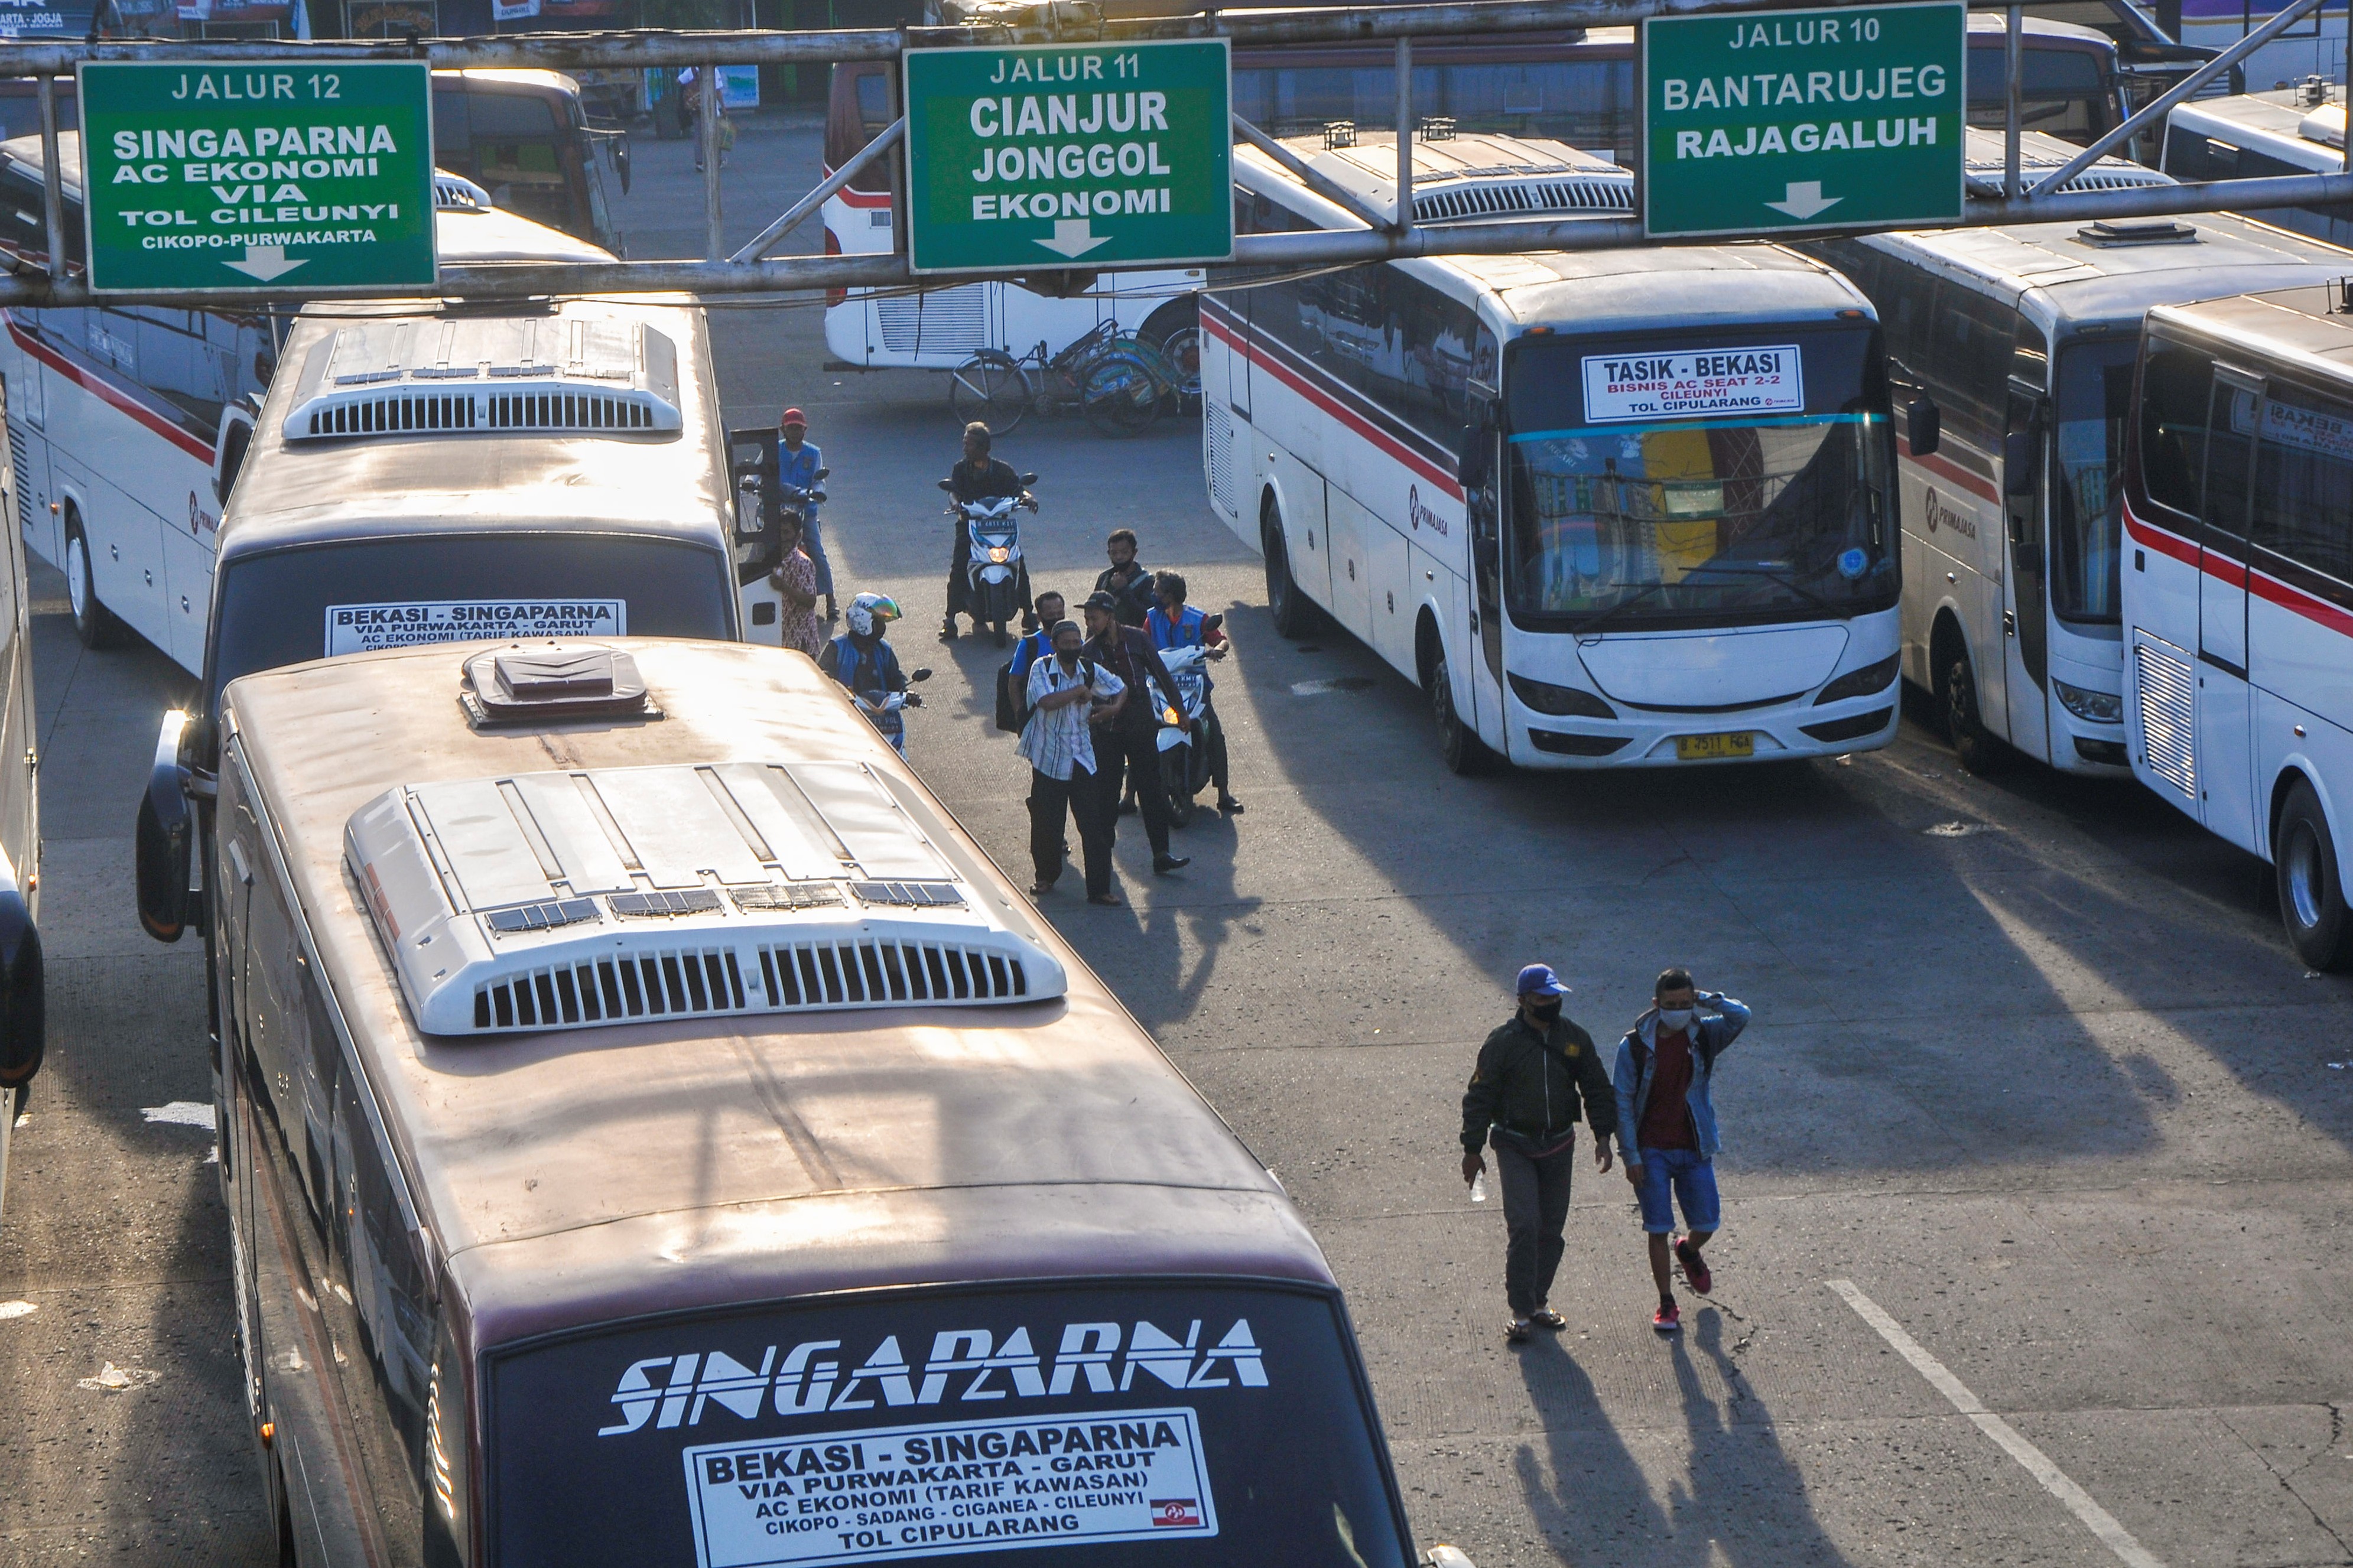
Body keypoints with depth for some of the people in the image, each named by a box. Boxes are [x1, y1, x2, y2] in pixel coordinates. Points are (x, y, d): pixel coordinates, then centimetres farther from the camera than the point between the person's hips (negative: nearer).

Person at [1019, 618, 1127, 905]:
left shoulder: (1090, 670, 2)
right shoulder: (1042, 668, -9)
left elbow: (1120, 687, 19)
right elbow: (1047, 701, -27)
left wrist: (1115, 707, -3)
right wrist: (1080, 691, -17)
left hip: (1082, 759, 3)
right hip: (1049, 758, -2)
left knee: (1093, 826, -3)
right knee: (1045, 824, 6)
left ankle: (1099, 888, 1)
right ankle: (1046, 877, 30)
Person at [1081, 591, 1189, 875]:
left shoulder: (1136, 639, 0)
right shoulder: (1089, 650, -2)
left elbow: (1161, 674, 7)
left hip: (1141, 726, 1)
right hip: (1106, 731, -1)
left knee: (1153, 791, 0)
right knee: (1106, 794, 2)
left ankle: (1161, 856, 1)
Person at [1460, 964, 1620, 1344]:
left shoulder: (1575, 1039, 3)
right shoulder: (1503, 1042, -8)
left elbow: (1597, 1090, 12)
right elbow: (1480, 1096, -4)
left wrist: (1603, 1136, 3)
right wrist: (1472, 1149, -5)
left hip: (1559, 1147, 4)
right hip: (1516, 1147, -4)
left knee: (1552, 1230, 7)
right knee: (1524, 1225, -15)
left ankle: (1538, 1302, 22)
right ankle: (1521, 1312, -9)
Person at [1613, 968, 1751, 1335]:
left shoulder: (1703, 1036, -2)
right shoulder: (1635, 1046, -9)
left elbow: (1740, 1017, -21)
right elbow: (1623, 1103, -6)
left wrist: (1706, 999, -13)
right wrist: (1631, 1156, -9)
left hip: (1695, 1149, 2)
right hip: (1652, 1151, -2)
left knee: (1707, 1222, 5)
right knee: (1659, 1229, -1)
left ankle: (1688, 1252, 41)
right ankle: (1666, 1303, 13)